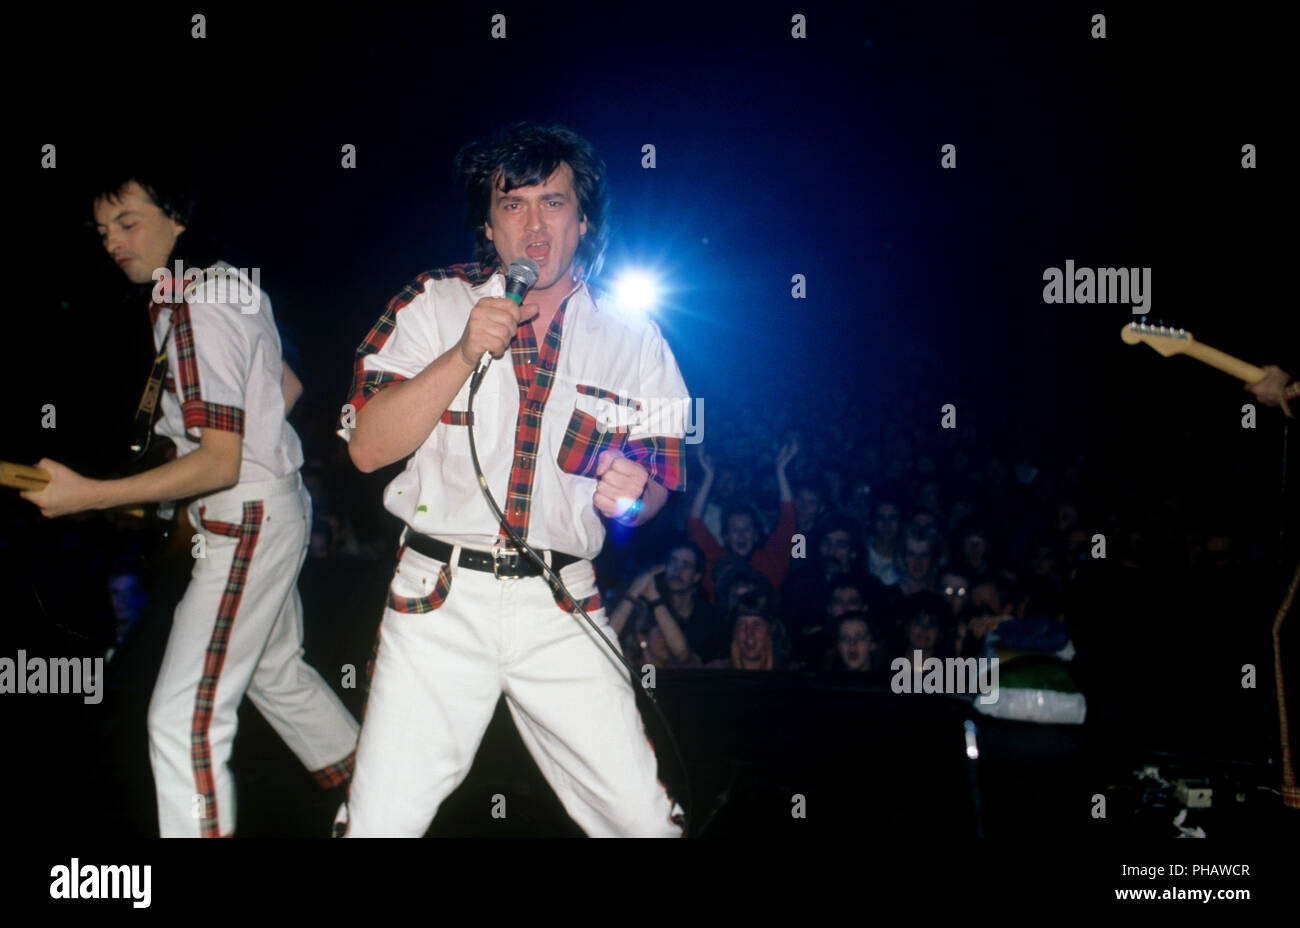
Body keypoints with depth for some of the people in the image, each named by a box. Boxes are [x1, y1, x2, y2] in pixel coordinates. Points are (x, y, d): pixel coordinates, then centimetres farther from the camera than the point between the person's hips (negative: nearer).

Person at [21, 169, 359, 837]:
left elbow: (219, 463, -26)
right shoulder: (218, 285, 10)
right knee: (276, 670, 25)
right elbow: (287, 387, 22)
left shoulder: (198, 309, -20)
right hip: (270, 509, 11)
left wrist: (90, 495, -29)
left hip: (249, 523, -11)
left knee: (182, 718, -14)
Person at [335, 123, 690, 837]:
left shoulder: (633, 340, 6)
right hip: (439, 598, -1)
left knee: (645, 821, 0)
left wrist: (632, 493, -14)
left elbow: (659, 483, 10)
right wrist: (464, 353, -16)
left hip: (563, 610, 1)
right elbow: (367, 448, -6)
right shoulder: (433, 304, 2)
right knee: (379, 823, -1)